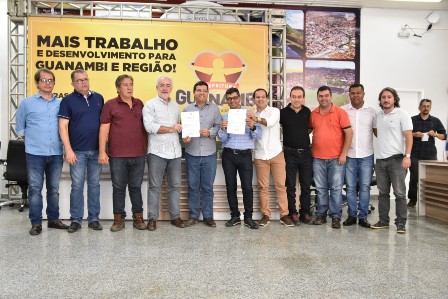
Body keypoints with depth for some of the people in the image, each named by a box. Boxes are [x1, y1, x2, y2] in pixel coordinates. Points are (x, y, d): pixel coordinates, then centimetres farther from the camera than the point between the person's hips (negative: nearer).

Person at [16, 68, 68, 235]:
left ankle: (53, 219, 22)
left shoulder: (61, 104, 5)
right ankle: (36, 223, 10)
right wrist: (32, 138, 8)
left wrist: (58, 140, 5)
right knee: (35, 189, 1)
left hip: (56, 154, 2)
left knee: (54, 189, 11)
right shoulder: (27, 103, 4)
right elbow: (20, 128, 12)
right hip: (35, 154, -2)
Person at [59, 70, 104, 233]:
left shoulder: (98, 98, 8)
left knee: (94, 185, 9)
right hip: (77, 151, -3)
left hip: (96, 150, 3)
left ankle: (94, 218, 19)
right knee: (77, 186, 3)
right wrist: (68, 150, -13)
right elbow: (63, 126, -6)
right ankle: (76, 220, 14)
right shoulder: (68, 100, -2)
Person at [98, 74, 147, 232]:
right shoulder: (110, 104, 1)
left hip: (138, 154, 3)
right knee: (118, 187, 6)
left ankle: (138, 217, 19)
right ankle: (118, 219, 17)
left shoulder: (139, 104, 11)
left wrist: (146, 148, 11)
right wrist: (102, 152, -9)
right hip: (117, 155, -3)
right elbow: (104, 129, -3)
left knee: (136, 187, 10)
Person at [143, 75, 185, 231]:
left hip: (175, 151, 5)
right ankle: (152, 218, 10)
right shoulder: (150, 105, -1)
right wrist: (171, 129, -12)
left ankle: (175, 216, 18)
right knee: (154, 186, 2)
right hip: (157, 151, -5)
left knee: (175, 186, 8)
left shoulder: (176, 106, 18)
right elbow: (149, 126, -15)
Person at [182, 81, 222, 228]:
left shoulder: (214, 108, 7)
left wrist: (210, 132, -16)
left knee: (208, 187, 6)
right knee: (193, 186, 7)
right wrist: (183, 138, -14)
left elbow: (219, 126, 1)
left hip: (209, 154, 0)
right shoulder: (187, 109, 8)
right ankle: (193, 215, 18)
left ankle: (208, 216, 17)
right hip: (192, 153, 1)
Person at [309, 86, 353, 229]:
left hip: (336, 158, -3)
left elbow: (349, 133, -5)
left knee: (336, 188, 2)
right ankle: (321, 214, 20)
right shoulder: (313, 114, 6)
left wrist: (344, 153, -10)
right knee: (321, 188, 10)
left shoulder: (340, 112, -4)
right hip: (318, 158, 3)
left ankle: (335, 217, 11)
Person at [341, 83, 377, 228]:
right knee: (350, 187, 5)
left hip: (366, 155, 0)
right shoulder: (342, 110, 2)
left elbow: (377, 132, 9)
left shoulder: (372, 111, 5)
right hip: (349, 155, 0)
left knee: (365, 187, 4)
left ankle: (363, 216, 13)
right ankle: (352, 215, 15)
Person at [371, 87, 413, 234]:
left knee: (399, 193, -3)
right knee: (383, 193, 10)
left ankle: (401, 223, 5)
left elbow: (408, 136, -9)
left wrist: (407, 156, -18)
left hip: (397, 159, -5)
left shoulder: (402, 114, -4)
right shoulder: (378, 115, 12)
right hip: (380, 159, 5)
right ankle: (383, 220, 19)